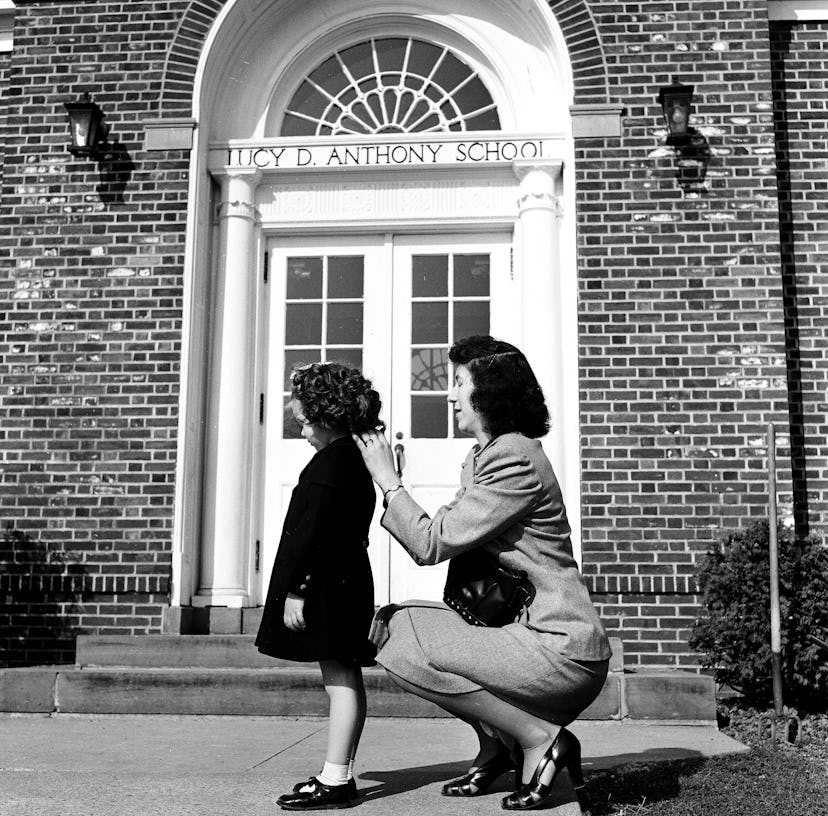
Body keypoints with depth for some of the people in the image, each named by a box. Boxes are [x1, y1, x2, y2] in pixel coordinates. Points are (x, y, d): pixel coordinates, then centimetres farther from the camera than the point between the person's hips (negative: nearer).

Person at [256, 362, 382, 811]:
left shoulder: (330, 462, -15)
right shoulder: (356, 459, 17)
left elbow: (312, 530, -21)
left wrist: (295, 588, -19)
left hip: (327, 584, -11)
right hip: (347, 581, 11)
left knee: (339, 679, -7)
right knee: (345, 678, 12)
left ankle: (335, 781, -2)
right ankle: (338, 774, 21)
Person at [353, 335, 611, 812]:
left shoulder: (514, 458, -17)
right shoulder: (482, 458, 16)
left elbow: (432, 544, -17)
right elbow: (445, 546, 14)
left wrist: (389, 481, -7)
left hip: (562, 651, -10)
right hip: (528, 632, 10)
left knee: (402, 651, -16)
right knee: (399, 621, 10)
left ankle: (540, 739, -6)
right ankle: (498, 746, 12)